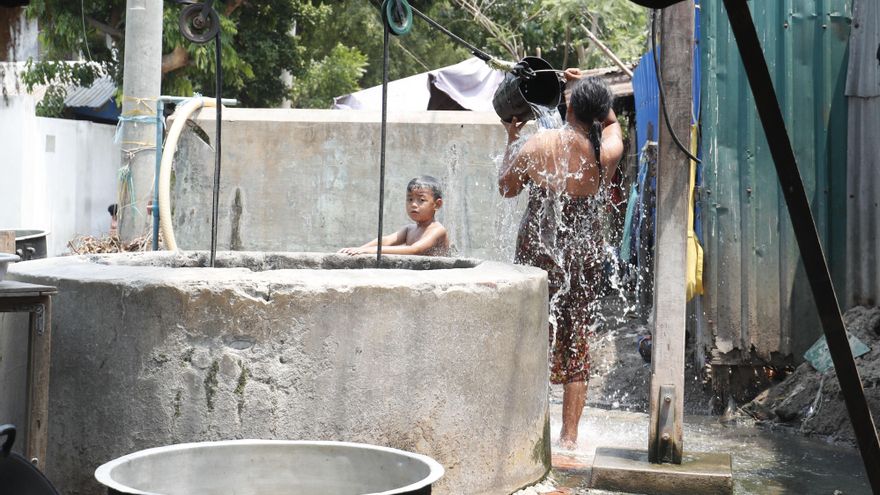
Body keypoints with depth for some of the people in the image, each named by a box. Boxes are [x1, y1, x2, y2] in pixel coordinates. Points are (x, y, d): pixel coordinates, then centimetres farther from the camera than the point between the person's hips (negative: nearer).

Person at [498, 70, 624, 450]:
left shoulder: (540, 144, -11)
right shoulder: (608, 152, -5)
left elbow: (506, 187, 5)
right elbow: (612, 122, 20)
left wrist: (512, 139, 14)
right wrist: (589, 88, 17)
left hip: (538, 251, -1)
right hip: (585, 253, 2)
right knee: (577, 345, 9)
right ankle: (569, 436, 13)